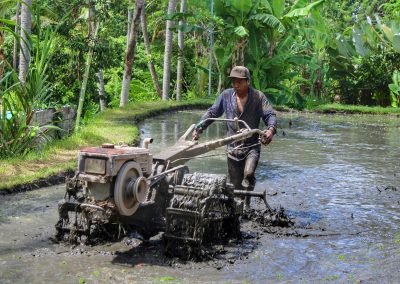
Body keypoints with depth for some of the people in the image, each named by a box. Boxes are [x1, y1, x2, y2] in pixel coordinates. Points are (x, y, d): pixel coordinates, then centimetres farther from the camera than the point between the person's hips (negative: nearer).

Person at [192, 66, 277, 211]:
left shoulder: (258, 97, -5)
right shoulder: (226, 95, 3)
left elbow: (270, 114, -12)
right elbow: (212, 113, 7)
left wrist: (271, 129, -33)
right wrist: (199, 128, -5)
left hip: (252, 146, -3)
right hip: (233, 147, 3)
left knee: (248, 174, -26)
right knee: (235, 183, 8)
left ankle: (247, 204, -4)